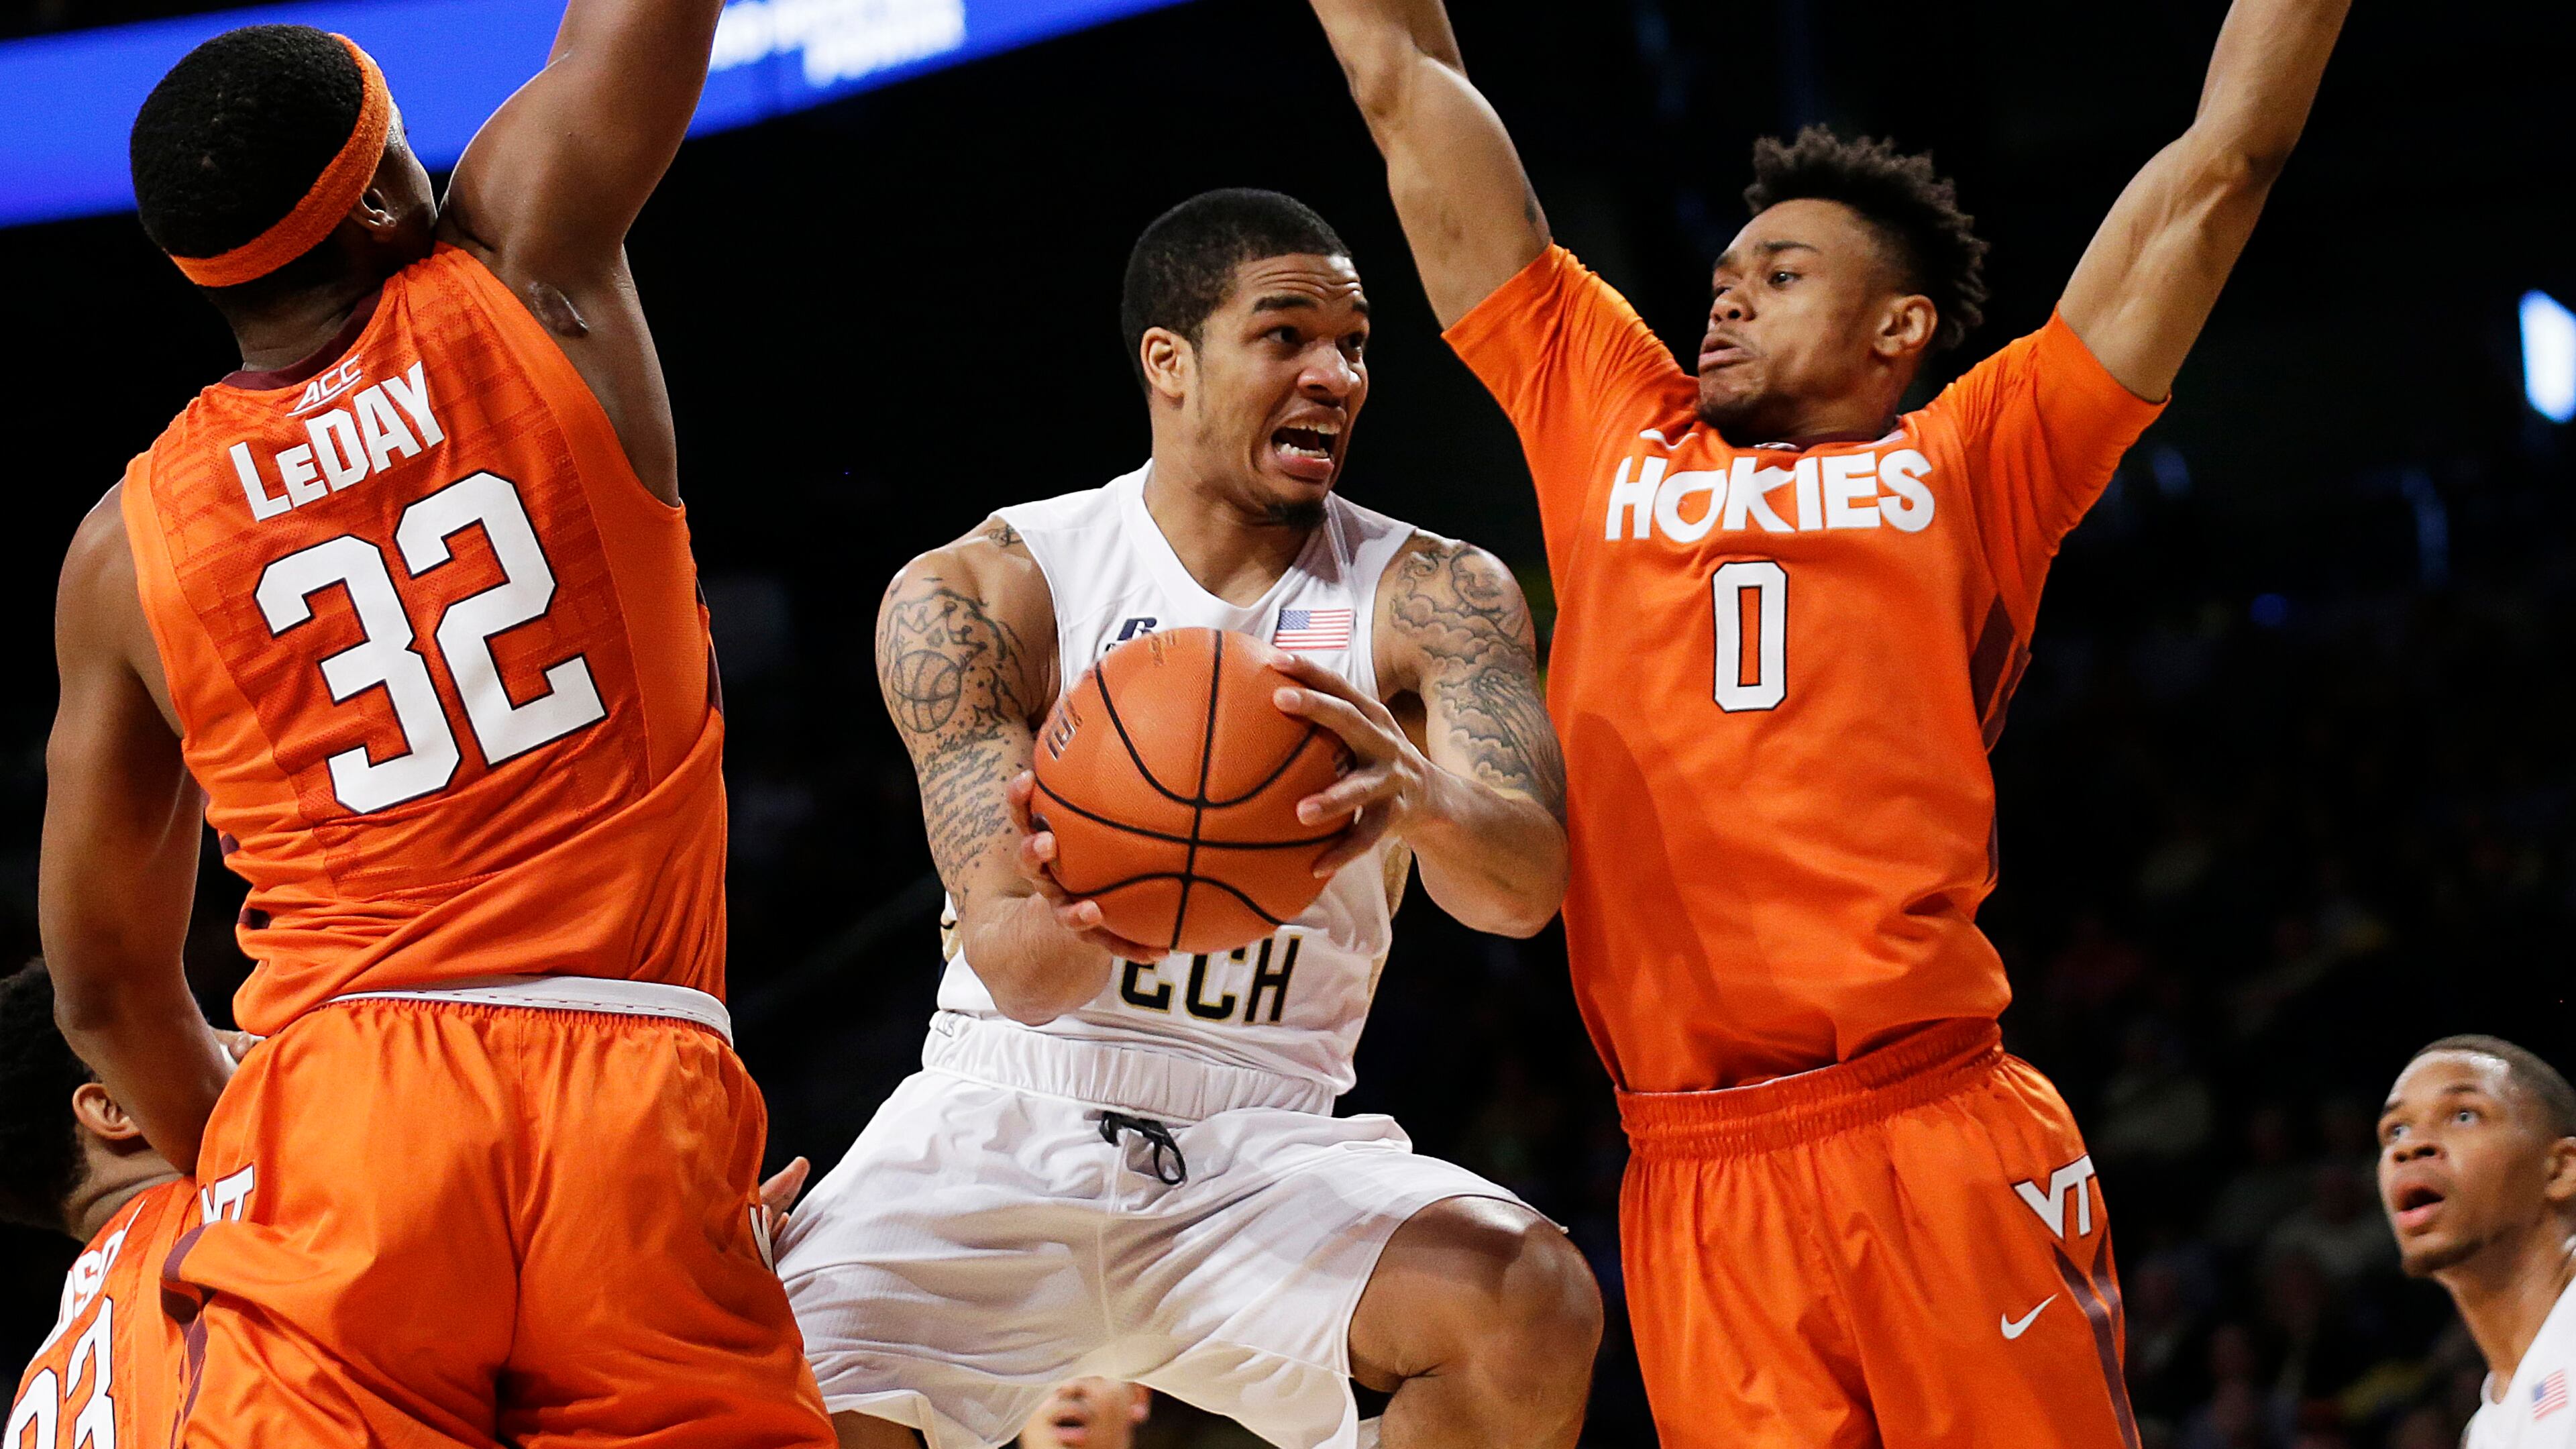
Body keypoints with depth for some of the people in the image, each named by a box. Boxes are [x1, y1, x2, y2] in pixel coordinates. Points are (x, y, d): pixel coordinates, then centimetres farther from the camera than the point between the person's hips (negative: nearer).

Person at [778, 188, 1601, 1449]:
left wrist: (1418, 800, -44)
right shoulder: (975, 596, -4)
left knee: (1534, 1306, -29)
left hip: (1265, 1148, 2)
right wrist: (1075, 925, -39)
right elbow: (1012, 970, -12)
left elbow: (1526, 886, -19)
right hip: (1007, 1118, -1)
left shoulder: (1432, 599, -1)